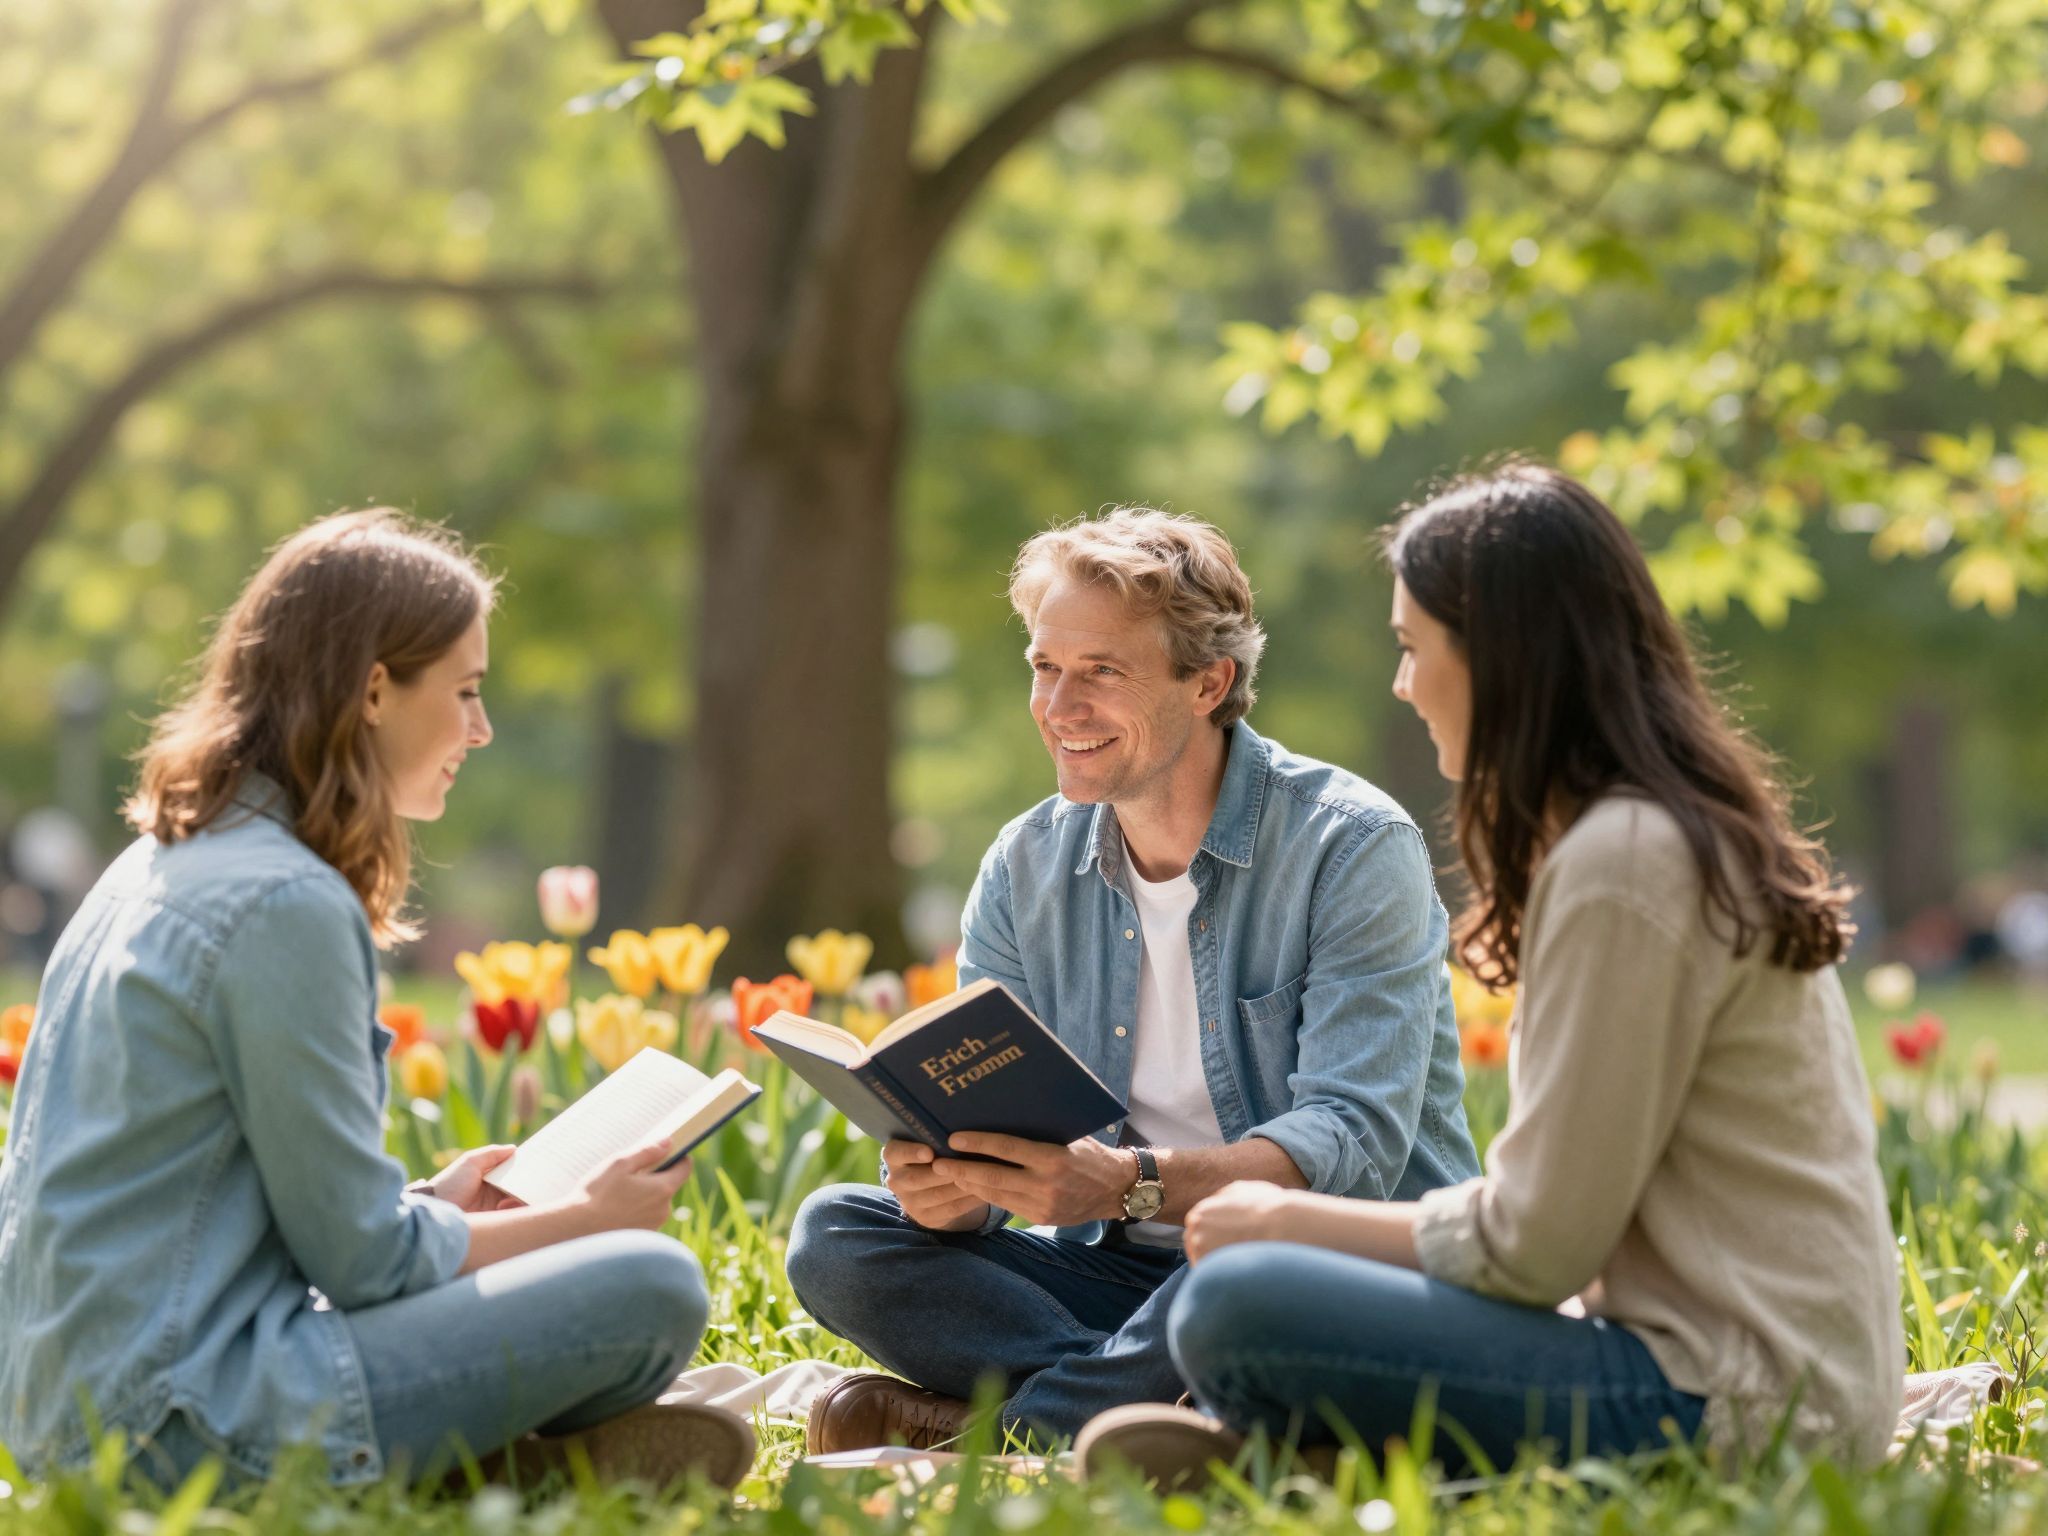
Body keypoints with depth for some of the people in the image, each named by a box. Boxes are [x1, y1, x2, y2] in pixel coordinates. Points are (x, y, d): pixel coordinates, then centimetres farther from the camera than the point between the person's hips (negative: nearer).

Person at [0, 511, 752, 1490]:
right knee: (652, 1287, -13)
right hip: (185, 1426, -10)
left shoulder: (158, 865, 14)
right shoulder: (284, 905, -15)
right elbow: (364, 1259, -11)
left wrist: (432, 1199, 20)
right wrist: (588, 1218, 3)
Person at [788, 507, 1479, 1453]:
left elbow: (1354, 1143, -23)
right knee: (835, 1235, -13)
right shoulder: (1024, 868, 7)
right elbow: (979, 1121, 3)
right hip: (1122, 1279, 5)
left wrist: (1130, 1184, -39)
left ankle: (1008, 1430, -23)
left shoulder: (1352, 849, -12)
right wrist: (950, 1185, -24)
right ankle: (1142, 1400, -27)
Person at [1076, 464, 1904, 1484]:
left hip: (1727, 1401, -10)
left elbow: (1535, 1241, -15)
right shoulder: (1702, 827, 15)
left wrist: (1293, 1220, -2)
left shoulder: (1621, 864, -17)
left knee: (1235, 1309, -22)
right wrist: (1302, 1219, 10)